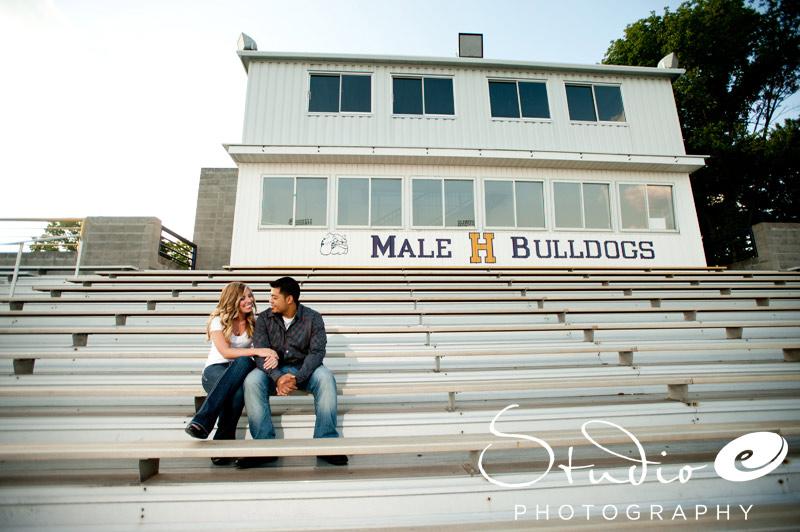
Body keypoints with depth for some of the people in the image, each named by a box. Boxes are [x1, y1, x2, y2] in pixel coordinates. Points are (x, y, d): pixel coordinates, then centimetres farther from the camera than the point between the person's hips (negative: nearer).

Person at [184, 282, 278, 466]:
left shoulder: (254, 322, 8)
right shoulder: (219, 320, -1)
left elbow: (266, 347, 2)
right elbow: (225, 352, -15)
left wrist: (272, 356, -25)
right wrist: (256, 351, -27)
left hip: (242, 369, 2)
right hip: (215, 370, -2)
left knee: (244, 362, -38)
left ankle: (202, 420, -39)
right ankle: (226, 439, -31)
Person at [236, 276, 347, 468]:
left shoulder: (313, 318, -6)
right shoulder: (264, 318, -2)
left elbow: (317, 352, -14)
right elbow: (260, 353, -11)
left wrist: (297, 378, -30)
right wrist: (278, 377, -30)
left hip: (303, 370, -1)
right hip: (273, 371, 2)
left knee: (325, 377, -31)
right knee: (252, 381, -28)